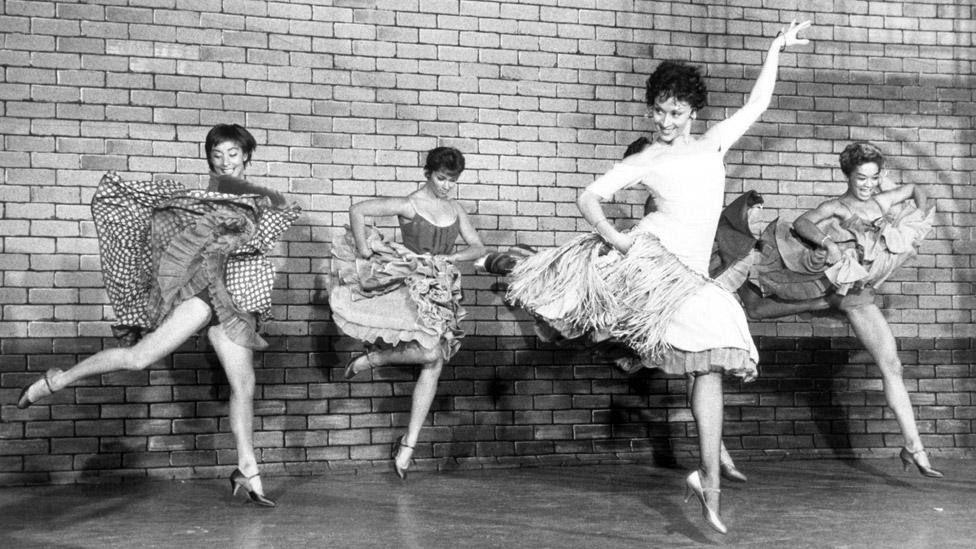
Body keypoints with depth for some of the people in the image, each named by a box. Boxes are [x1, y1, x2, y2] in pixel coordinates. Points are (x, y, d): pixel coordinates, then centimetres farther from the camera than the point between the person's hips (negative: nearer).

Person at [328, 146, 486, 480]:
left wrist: (446, 257, -4)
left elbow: (478, 248, 12)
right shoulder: (409, 205, -9)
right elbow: (357, 211, -13)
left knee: (434, 367, 0)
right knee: (431, 352, -27)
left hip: (441, 291, 6)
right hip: (413, 287, -6)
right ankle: (370, 358, 0)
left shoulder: (455, 210, 10)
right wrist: (364, 254, -13)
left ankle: (409, 445, 6)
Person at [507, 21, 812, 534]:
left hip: (688, 275, 2)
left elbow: (756, 104, 25)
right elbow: (589, 197, 3)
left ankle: (708, 479, -2)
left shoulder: (712, 143, 19)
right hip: (645, 254, -2)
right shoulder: (643, 161, 8)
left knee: (713, 362, -7)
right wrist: (613, 237, -13)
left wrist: (776, 49, 22)